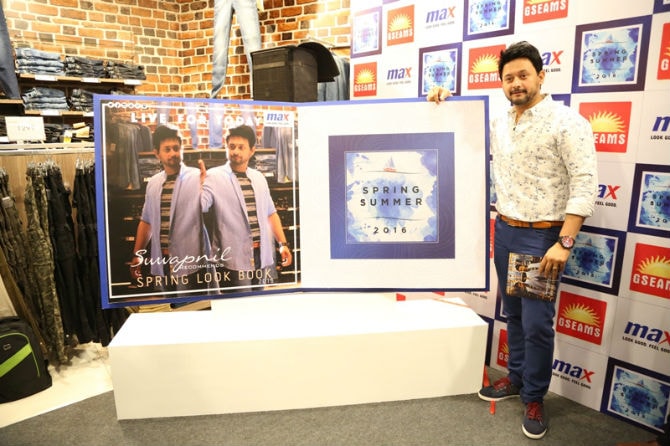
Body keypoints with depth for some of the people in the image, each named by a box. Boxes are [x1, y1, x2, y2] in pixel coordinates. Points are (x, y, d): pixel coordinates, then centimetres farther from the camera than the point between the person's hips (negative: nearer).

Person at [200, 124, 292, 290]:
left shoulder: (258, 177, 11)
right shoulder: (214, 177, -5)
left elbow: (270, 213, 15)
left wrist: (283, 243, 10)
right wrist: (198, 183, -33)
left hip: (264, 255, 5)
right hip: (234, 258, -5)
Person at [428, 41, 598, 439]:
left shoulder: (567, 122, -11)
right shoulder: (499, 125, 8)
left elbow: (586, 185, -16)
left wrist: (564, 243, -22)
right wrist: (446, 101, 10)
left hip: (542, 237, -6)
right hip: (504, 232, 6)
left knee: (537, 323, 0)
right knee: (513, 314, 17)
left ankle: (535, 398, 20)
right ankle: (516, 378, 35)